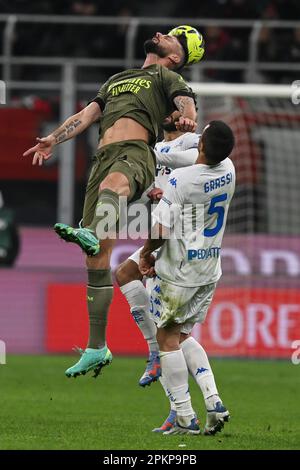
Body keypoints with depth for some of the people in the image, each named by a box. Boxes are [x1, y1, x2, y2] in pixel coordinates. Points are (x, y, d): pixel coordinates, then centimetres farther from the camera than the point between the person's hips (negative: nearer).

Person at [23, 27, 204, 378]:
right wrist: (53, 139, 16)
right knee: (96, 258, -1)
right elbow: (88, 114, 31)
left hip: (136, 154, -6)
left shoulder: (167, 77, 18)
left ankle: (92, 234, -76)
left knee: (111, 185, -43)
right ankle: (97, 348, 2)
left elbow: (186, 103, -2)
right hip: (103, 159, 6)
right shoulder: (116, 79, 37)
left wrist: (187, 119, -26)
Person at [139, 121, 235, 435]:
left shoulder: (180, 180, -21)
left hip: (178, 272, -6)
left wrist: (146, 253, 1)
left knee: (168, 339, 5)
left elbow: (160, 231, -19)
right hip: (210, 272, 7)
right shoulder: (228, 171, -3)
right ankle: (213, 402, 4)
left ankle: (185, 418, 2)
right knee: (182, 336, 19)